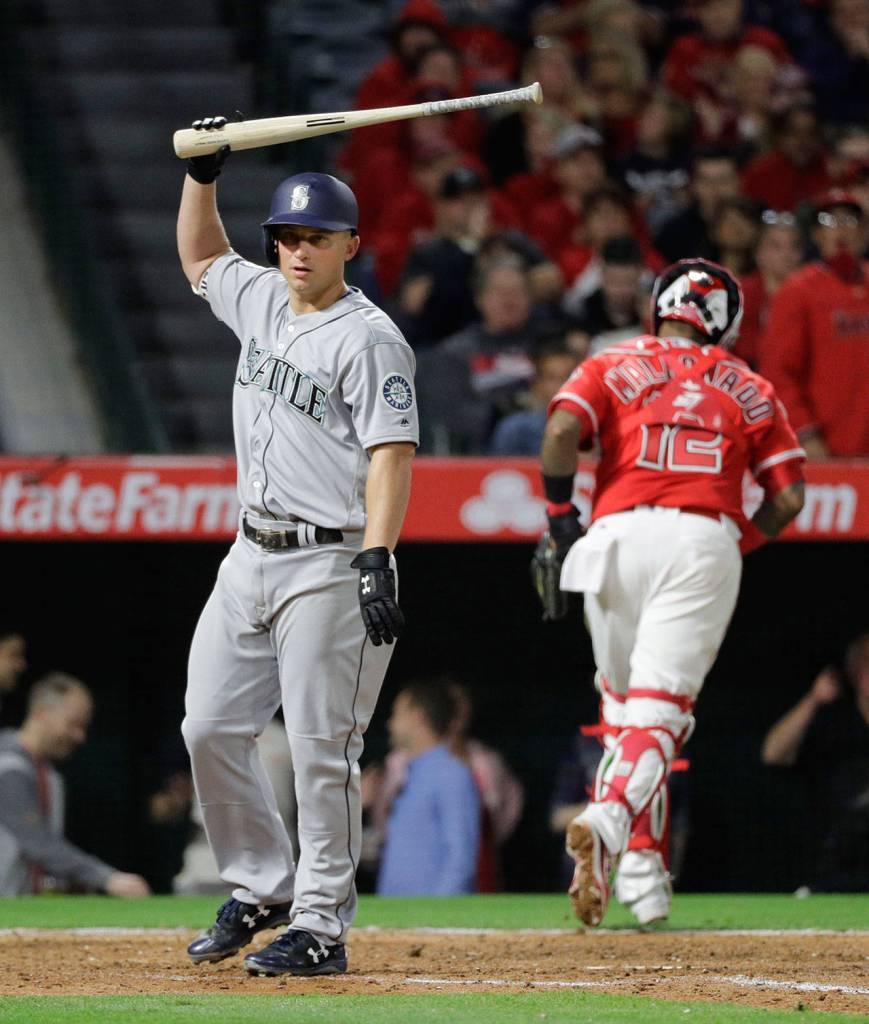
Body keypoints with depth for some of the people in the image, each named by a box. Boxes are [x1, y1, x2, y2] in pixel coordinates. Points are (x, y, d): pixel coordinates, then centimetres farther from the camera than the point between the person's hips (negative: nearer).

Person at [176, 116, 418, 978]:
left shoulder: (368, 339, -11)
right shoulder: (261, 301, 12)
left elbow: (390, 453, -17)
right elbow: (199, 258, 32)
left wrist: (378, 564, -26)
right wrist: (202, 172, 17)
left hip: (329, 563, -8)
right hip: (251, 553, 8)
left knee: (320, 748, -7)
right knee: (210, 728, 7)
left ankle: (321, 926, -3)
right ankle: (260, 889, 22)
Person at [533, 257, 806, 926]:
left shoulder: (614, 367, 14)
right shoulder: (749, 389, 18)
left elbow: (561, 431, -6)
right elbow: (788, 498, 10)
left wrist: (560, 514, 6)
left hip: (619, 535, 0)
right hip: (709, 539, 0)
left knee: (623, 702, 16)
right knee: (660, 707, -8)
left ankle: (641, 866, 11)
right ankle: (609, 819, -36)